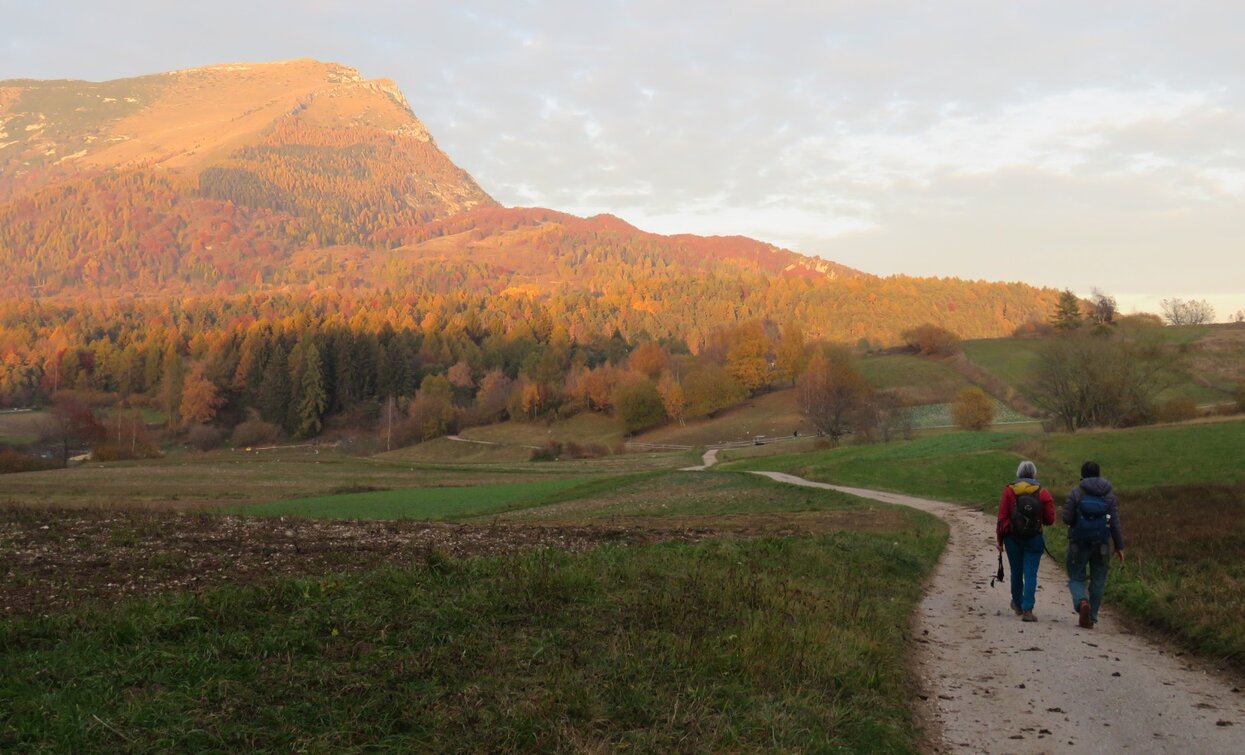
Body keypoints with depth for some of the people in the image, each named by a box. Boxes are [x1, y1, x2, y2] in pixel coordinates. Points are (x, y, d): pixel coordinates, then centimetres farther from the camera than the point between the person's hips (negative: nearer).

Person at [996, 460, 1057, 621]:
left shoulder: (1009, 491, -6)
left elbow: (1002, 517, -7)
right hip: (1034, 540, -1)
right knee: (1030, 575, 0)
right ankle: (1027, 609, -10)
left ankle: (1018, 604, 35)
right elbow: (1050, 520, -2)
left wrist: (1000, 539, 1)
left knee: (1016, 572, 16)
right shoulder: (1043, 493, -4)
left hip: (1012, 538, 1)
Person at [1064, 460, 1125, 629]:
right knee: (1098, 581, 11)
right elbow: (1115, 523, -2)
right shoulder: (1109, 495, 0)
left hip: (1079, 543, -2)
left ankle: (1082, 602, -21)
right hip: (1102, 545, 2)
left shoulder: (1075, 493, -7)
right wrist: (1119, 546, 3)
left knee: (1076, 577, 8)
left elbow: (1067, 518, -11)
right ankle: (1091, 618, 13)